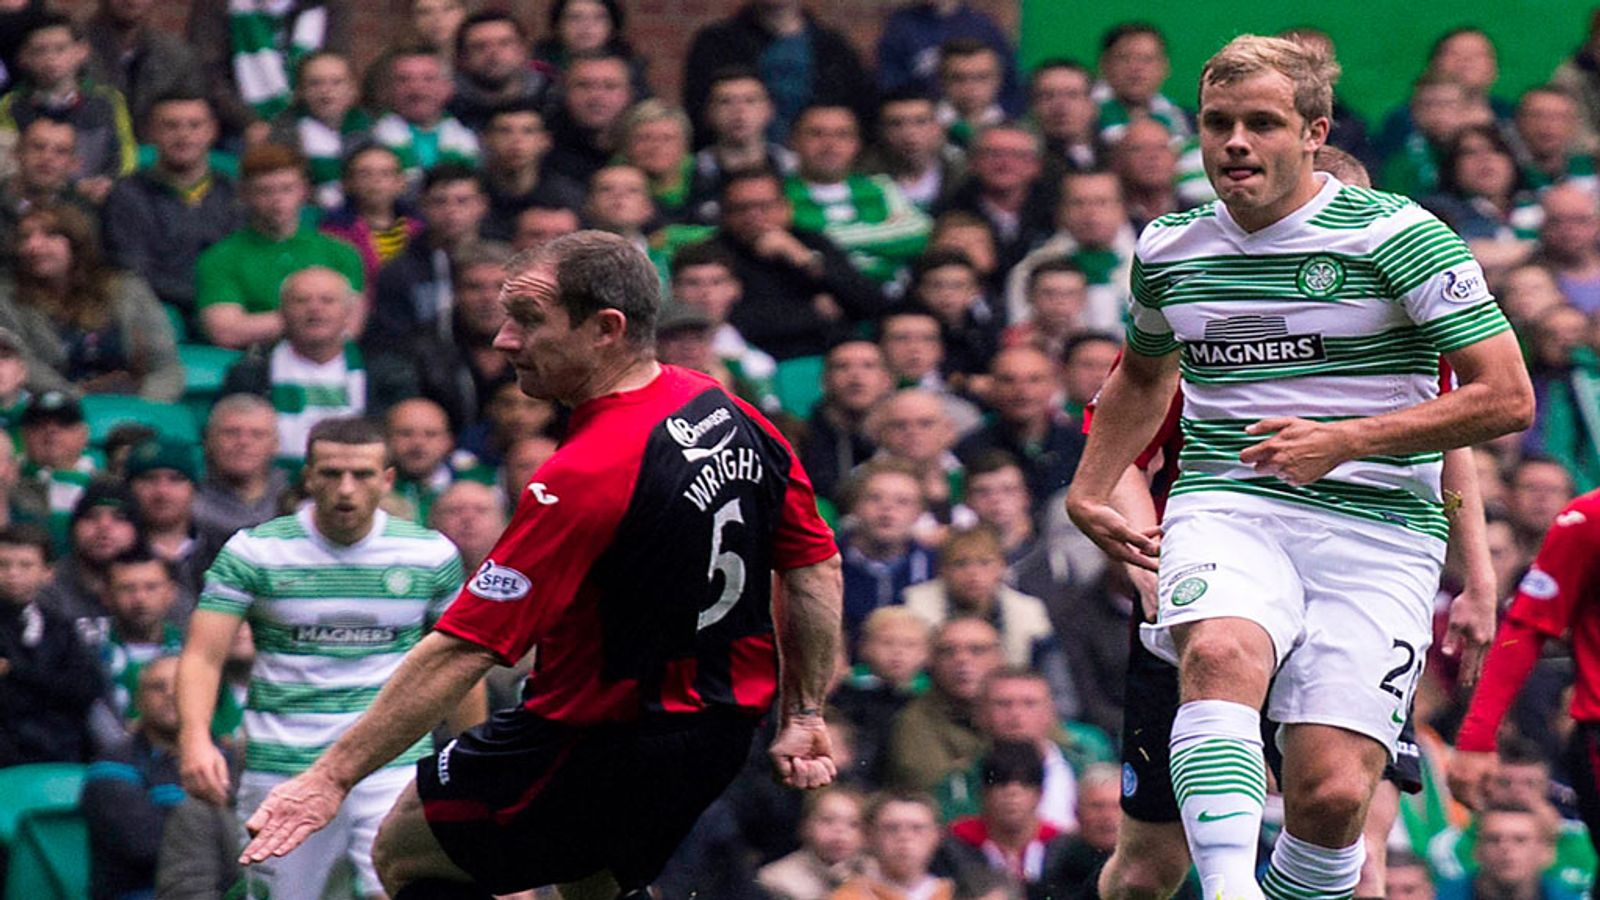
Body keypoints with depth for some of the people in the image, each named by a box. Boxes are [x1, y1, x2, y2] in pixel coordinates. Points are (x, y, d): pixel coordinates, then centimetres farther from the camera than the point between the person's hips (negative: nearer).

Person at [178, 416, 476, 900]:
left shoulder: (431, 555, 3)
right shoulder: (253, 552, -2)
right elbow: (203, 656, -7)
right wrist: (195, 739, -25)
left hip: (395, 765, 0)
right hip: (281, 768, 0)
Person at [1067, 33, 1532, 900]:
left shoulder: (1399, 235, -5)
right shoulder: (1168, 250, 11)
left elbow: (1507, 397, -7)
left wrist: (1343, 441, -14)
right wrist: (1087, 492, 22)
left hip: (1379, 528, -2)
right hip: (1225, 506, 2)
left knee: (1333, 795, -15)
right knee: (1221, 653, -35)